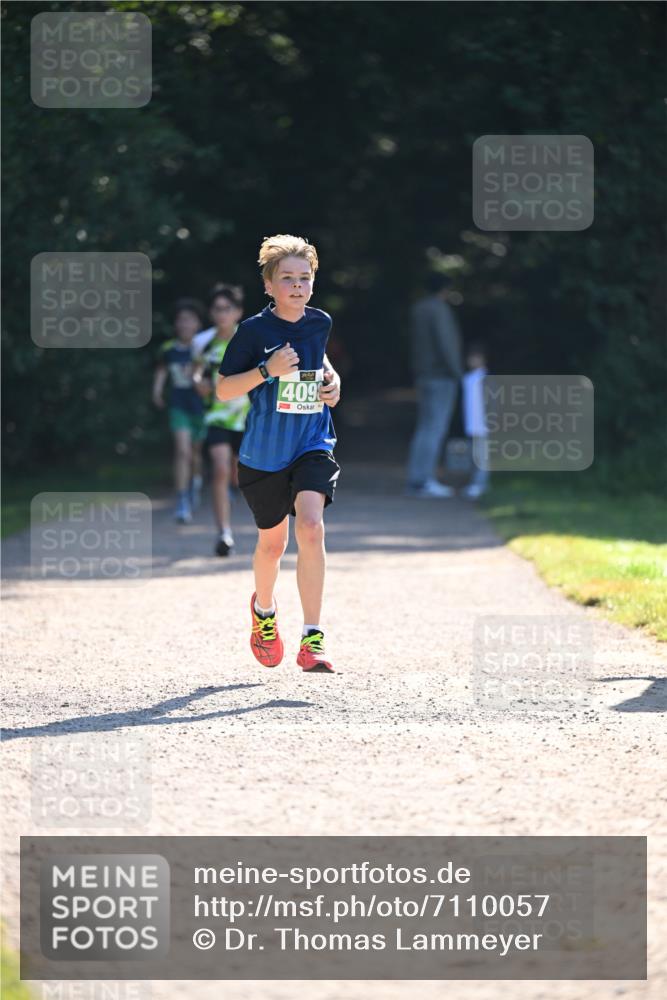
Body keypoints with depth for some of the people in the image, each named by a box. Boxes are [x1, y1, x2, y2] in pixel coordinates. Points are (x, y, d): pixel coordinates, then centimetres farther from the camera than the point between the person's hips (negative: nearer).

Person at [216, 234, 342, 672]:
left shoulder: (320, 323, 2)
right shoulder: (254, 330, -10)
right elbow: (223, 390, -10)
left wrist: (333, 379, 6)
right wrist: (267, 370, -24)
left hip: (313, 446, 1)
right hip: (264, 452, -1)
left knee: (310, 526, -21)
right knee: (273, 542, 13)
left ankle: (312, 640, -22)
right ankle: (264, 609, 47)